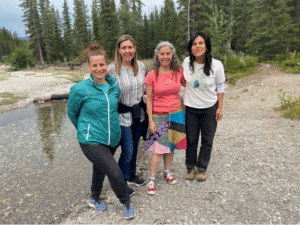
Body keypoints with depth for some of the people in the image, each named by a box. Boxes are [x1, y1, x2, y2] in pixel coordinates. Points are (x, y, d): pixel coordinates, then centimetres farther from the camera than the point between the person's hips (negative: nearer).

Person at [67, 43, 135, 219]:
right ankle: (126, 203, 20)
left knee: (100, 170, 23)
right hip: (92, 141, -5)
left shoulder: (115, 85, -2)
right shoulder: (80, 89, -15)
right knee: (115, 173, -10)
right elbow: (72, 113, 1)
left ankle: (94, 199, 50)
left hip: (113, 138, 5)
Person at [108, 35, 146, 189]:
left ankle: (131, 175, 39)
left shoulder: (141, 66, 3)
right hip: (122, 116, -5)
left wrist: (143, 105, 8)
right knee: (127, 150, -2)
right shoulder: (112, 69, -13)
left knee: (134, 147, 17)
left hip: (138, 114, 6)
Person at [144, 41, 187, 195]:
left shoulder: (179, 72, 1)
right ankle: (151, 179, 15)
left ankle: (167, 172, 36)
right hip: (159, 116, -3)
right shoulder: (152, 75, -8)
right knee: (158, 150, -4)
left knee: (171, 146, 13)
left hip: (176, 115, 4)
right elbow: (149, 99, -6)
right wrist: (150, 120, -10)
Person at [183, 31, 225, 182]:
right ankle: (190, 167, 34)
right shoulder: (187, 62, -9)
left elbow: (220, 88, -2)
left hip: (210, 108, -1)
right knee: (191, 140, 11)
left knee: (207, 141, 11)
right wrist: (183, 97, 8)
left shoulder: (216, 65, -13)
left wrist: (220, 108, -3)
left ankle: (202, 168, 33)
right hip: (191, 108, 1)